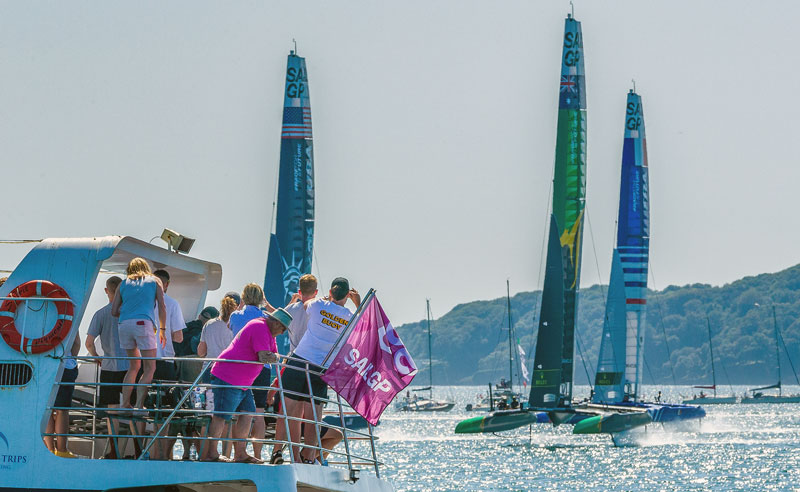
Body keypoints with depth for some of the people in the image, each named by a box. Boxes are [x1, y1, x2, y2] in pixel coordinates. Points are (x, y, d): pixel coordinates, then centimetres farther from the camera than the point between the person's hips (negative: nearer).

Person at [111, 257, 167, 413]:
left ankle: (125, 404, 11)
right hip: (143, 323, -4)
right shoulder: (154, 281, 16)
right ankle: (139, 405, -16)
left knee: (134, 365, 18)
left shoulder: (124, 284, 21)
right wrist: (162, 330, 12)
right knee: (150, 368, -2)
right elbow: (162, 307, 7)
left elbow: (114, 311, 16)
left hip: (124, 324, 4)